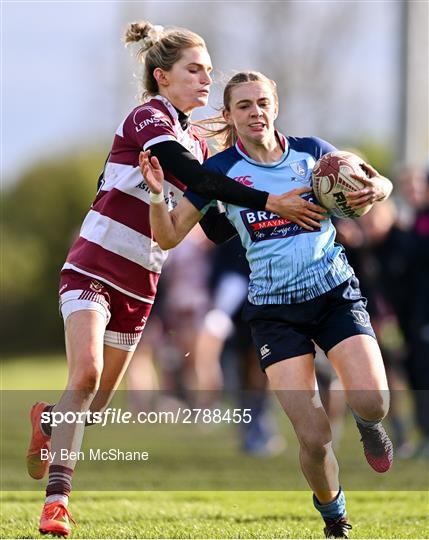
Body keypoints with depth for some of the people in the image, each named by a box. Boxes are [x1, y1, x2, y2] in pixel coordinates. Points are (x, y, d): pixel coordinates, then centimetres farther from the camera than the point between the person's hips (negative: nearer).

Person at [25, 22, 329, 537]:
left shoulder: (195, 142, 12)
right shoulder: (148, 117, -12)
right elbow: (195, 178, -27)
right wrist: (269, 201, -32)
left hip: (139, 284, 7)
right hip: (94, 268, -7)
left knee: (97, 401, 9)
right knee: (86, 374, -24)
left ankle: (49, 420, 41)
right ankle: (57, 497, -20)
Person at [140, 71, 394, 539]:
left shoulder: (311, 151, 2)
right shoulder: (220, 171, 0)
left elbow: (376, 184, 15)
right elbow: (169, 237, 1)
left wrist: (376, 188, -9)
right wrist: (157, 193, -18)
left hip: (335, 293, 1)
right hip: (274, 311, -1)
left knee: (371, 402, -22)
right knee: (314, 438, -13)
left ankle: (368, 426, 17)